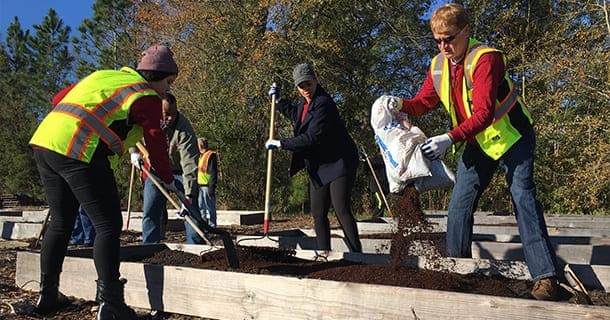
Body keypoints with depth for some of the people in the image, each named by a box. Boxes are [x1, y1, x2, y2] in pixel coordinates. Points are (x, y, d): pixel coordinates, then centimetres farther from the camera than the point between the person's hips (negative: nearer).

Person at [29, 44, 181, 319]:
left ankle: (47, 296, 28)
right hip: (80, 154, -9)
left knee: (60, 223, 18)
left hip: (43, 142, 9)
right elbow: (156, 143, -1)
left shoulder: (103, 75, 24)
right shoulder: (147, 97, 2)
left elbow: (58, 99, 25)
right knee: (108, 225, -5)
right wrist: (168, 180, 10)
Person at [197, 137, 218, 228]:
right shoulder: (201, 156, 19)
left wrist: (212, 186, -20)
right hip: (201, 185, 10)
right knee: (201, 207, 14)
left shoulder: (211, 155, -11)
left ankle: (212, 226, 3)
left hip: (207, 186, -10)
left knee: (210, 207, -3)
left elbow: (213, 172, -16)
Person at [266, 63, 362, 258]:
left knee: (341, 209, -15)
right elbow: (296, 116, 37)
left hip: (338, 163, -9)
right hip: (318, 167, 9)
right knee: (318, 213, 10)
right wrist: (277, 100, 34)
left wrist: (280, 144, -17)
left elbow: (311, 138, -25)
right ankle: (324, 253, 20)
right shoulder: (305, 103, 12)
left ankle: (356, 254, -10)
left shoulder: (323, 103, -18)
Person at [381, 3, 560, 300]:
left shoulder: (485, 58, -23)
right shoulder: (438, 65, -2)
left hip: (511, 137, -6)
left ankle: (545, 278, -11)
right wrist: (401, 104, -16)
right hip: (477, 143, 7)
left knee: (523, 198, -14)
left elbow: (483, 113, -32)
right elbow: (424, 101, 5)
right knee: (459, 204, 2)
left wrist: (449, 139, -41)